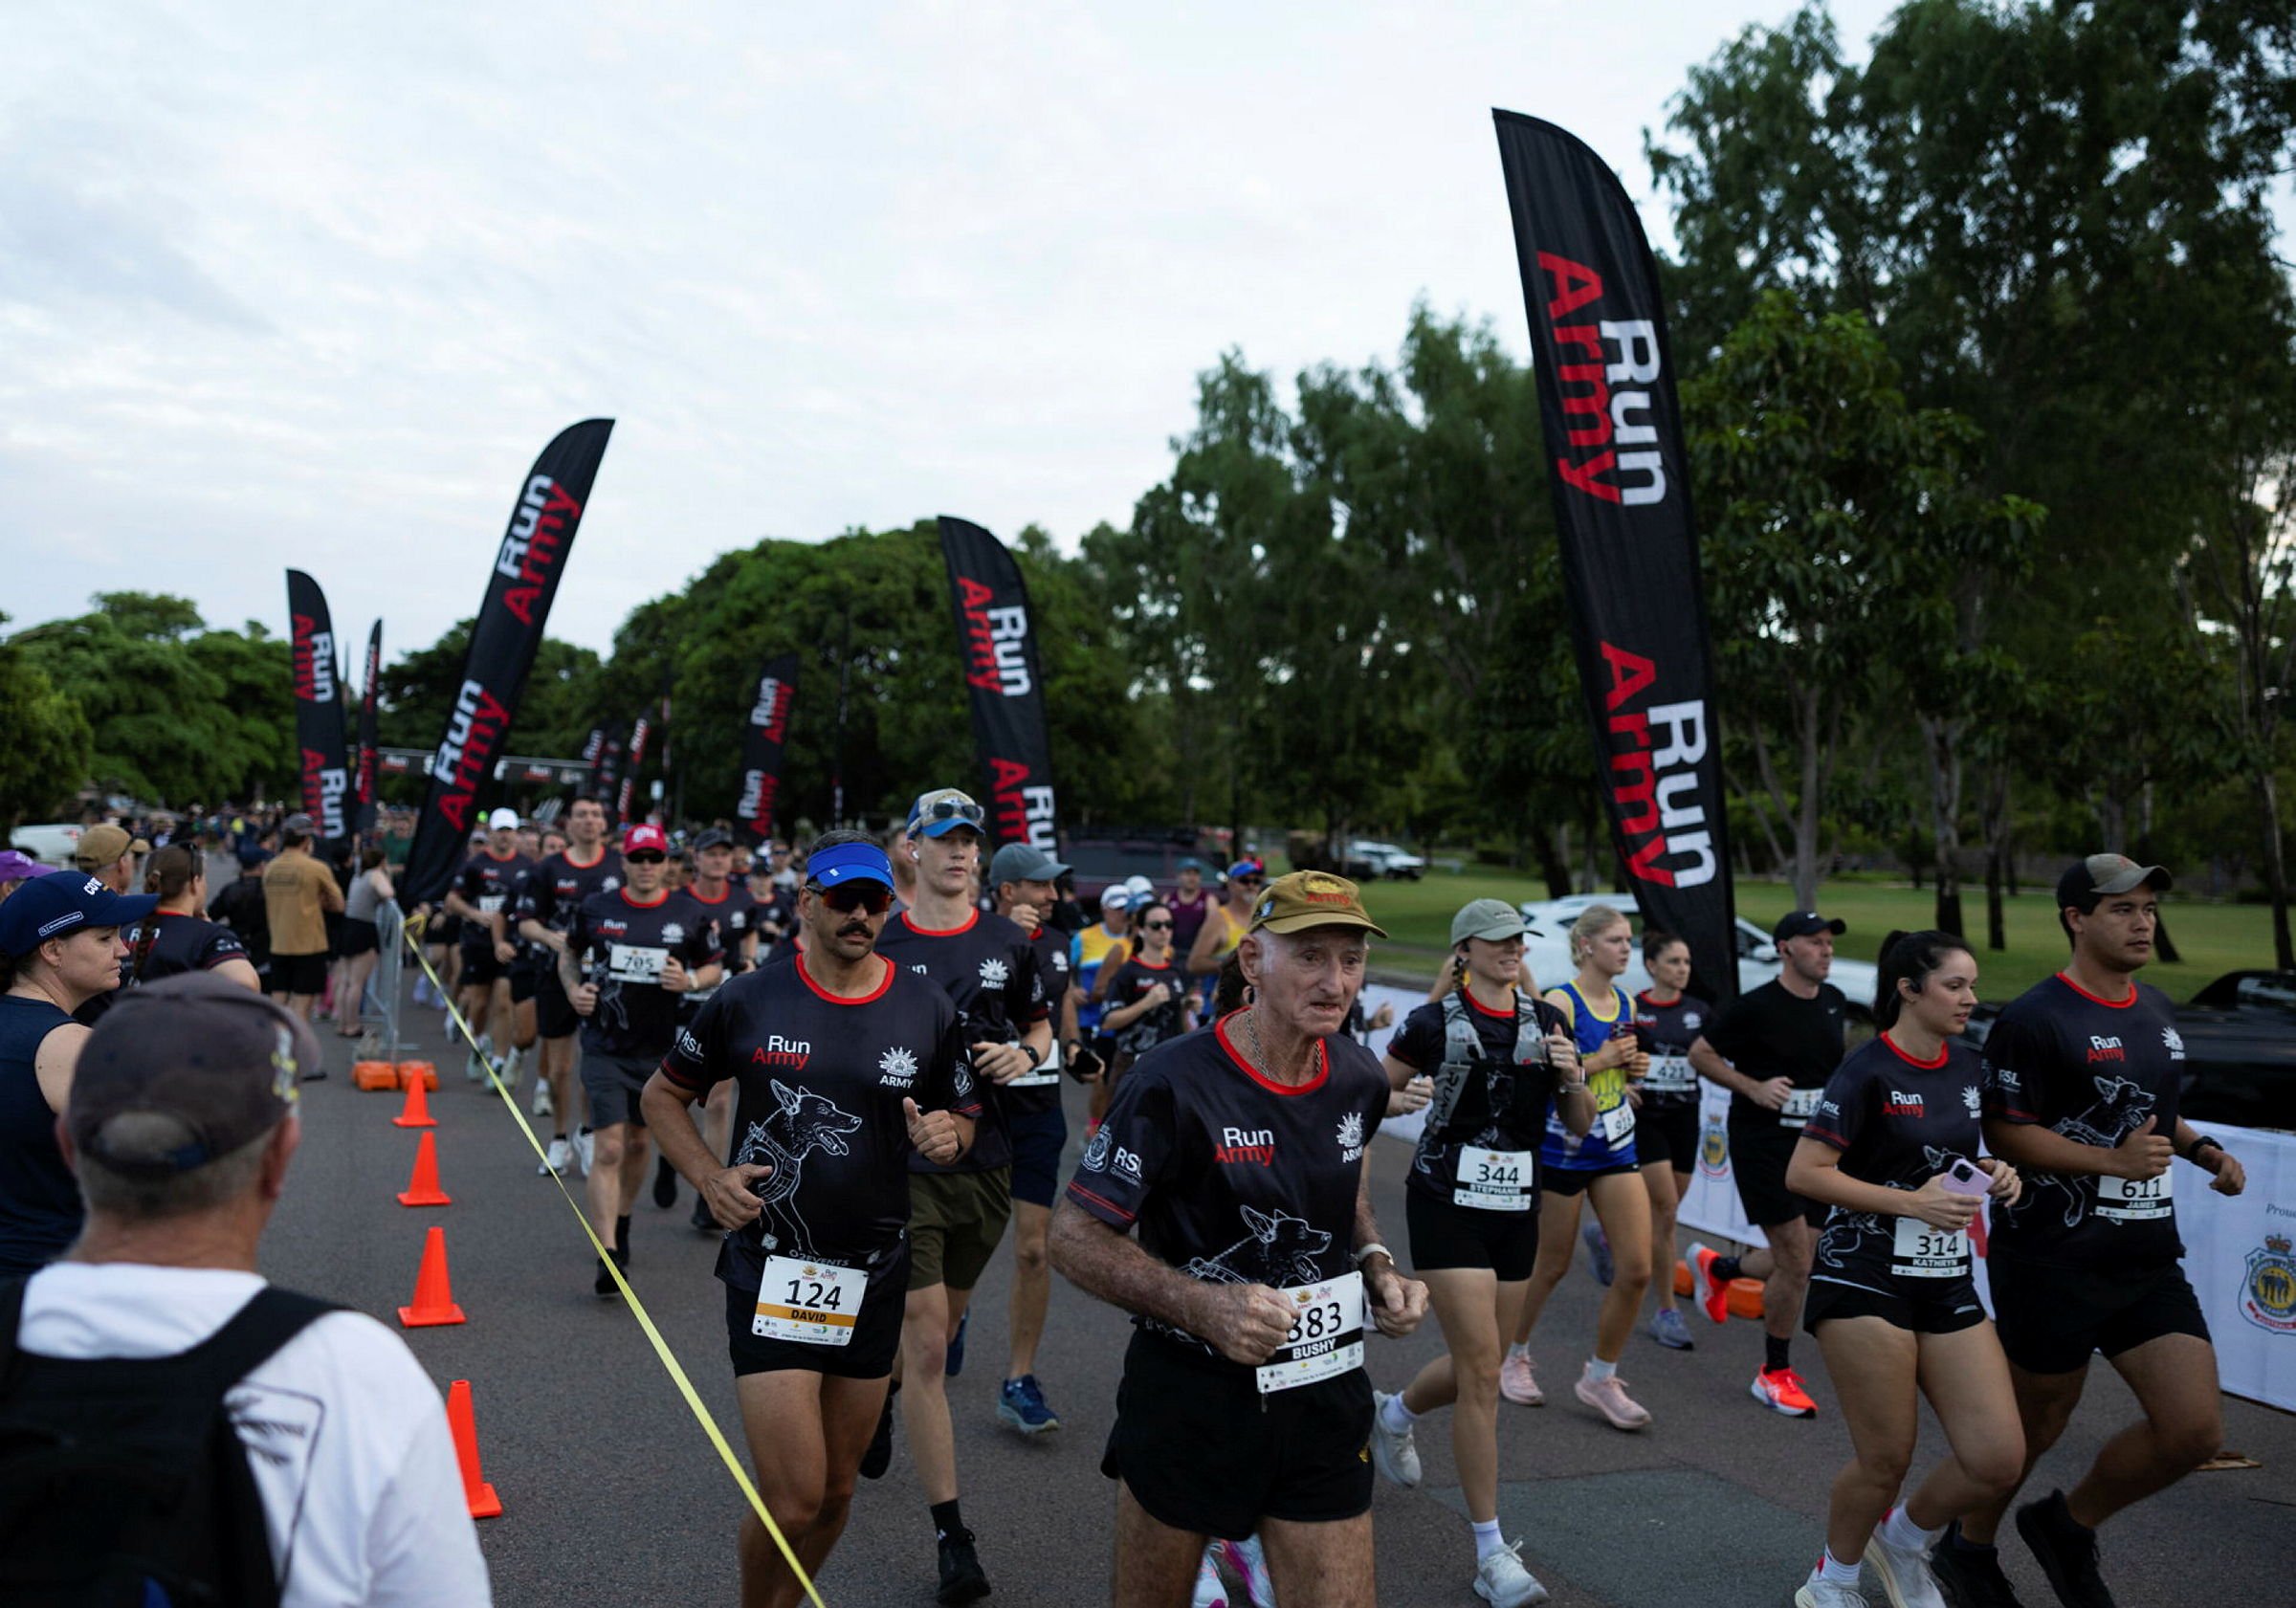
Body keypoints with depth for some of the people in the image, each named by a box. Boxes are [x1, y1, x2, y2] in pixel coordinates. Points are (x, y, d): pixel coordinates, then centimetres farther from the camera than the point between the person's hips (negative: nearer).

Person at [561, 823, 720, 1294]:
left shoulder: (690, 916, -2)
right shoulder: (595, 909, -1)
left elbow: (715, 968, 8)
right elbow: (569, 952, 16)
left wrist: (690, 980, -13)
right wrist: (574, 988, -2)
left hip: (658, 1048, 2)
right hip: (604, 1047, -2)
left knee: (637, 1143, 17)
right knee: (608, 1150, -11)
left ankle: (621, 1223, 41)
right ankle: (609, 1257, -12)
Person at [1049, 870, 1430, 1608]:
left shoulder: (1359, 1077, -1)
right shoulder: (1175, 1083, -20)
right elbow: (1075, 1238, -16)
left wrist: (1376, 1264, 2)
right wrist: (1205, 1308, -29)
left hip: (1325, 1400, 4)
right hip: (1187, 1400, -4)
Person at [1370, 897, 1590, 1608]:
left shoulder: (1547, 1023, 4)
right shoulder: (1435, 1023, -8)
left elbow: (1581, 1124, 7)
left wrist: (1572, 1076, -12)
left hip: (1515, 1210, 5)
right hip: (1447, 1206, -5)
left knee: (1478, 1364, 15)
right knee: (1483, 1369, -9)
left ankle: (1395, 1414, 48)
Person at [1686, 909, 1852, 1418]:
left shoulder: (1835, 1002, 6)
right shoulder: (1755, 1007, -14)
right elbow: (1700, 1053, -6)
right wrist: (1754, 1088, -16)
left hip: (1811, 1146, 7)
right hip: (1761, 1143, -7)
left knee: (1797, 1261, 10)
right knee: (1796, 1262, -6)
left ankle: (1715, 1267, 39)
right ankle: (1775, 1374, 12)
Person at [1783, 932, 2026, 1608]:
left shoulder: (1967, 1066, 9)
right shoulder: (1868, 1070, -12)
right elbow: (1803, 1173, -16)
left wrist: (1991, 1173, 3)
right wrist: (1912, 1201, -19)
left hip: (1948, 1280, 7)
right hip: (1865, 1279, -7)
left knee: (1998, 1458, -1)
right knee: (1887, 1460, 0)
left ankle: (1904, 1539, 28)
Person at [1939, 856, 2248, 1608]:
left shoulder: (2157, 1010, 12)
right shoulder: (2033, 1019, -13)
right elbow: (2005, 1132, -15)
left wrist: (2203, 1150, 8)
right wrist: (2112, 1160, -23)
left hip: (2148, 1262, 7)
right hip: (2055, 1261, -7)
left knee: (2195, 1428, -2)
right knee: (2032, 1423, 7)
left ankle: (2068, 1525, 23)